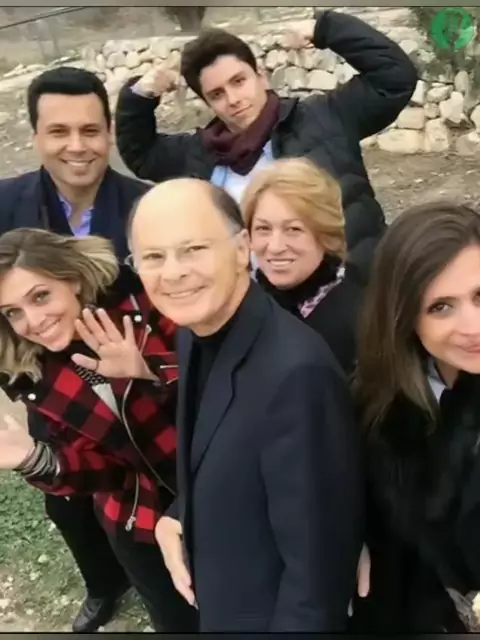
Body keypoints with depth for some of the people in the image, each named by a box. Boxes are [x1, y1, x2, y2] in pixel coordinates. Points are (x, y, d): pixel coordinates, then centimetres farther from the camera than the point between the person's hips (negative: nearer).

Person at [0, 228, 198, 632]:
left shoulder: (143, 307, -19)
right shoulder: (35, 381, -8)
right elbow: (97, 465, -4)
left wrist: (150, 372, -34)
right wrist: (36, 459, -23)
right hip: (140, 525, 3)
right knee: (180, 622, 20)